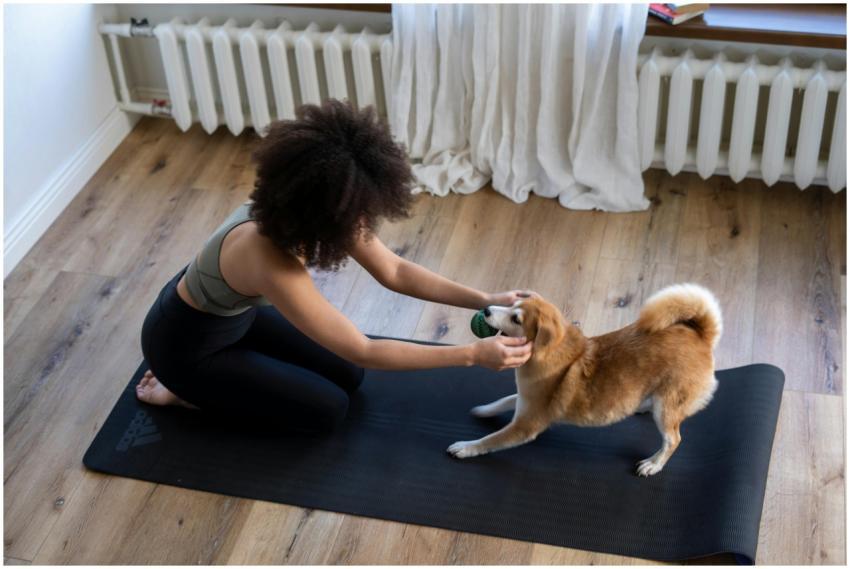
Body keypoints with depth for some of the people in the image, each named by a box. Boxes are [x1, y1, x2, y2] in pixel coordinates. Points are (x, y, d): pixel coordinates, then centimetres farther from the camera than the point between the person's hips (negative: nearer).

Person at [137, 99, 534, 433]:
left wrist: (485, 301, -15)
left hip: (233, 313, 8)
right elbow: (363, 351, -35)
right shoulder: (272, 262, -42)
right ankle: (183, 390, 7)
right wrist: (473, 354, -34)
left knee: (347, 375, 10)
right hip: (187, 343, -7)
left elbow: (394, 271, -8)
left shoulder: (308, 211, -19)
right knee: (328, 408, -3)